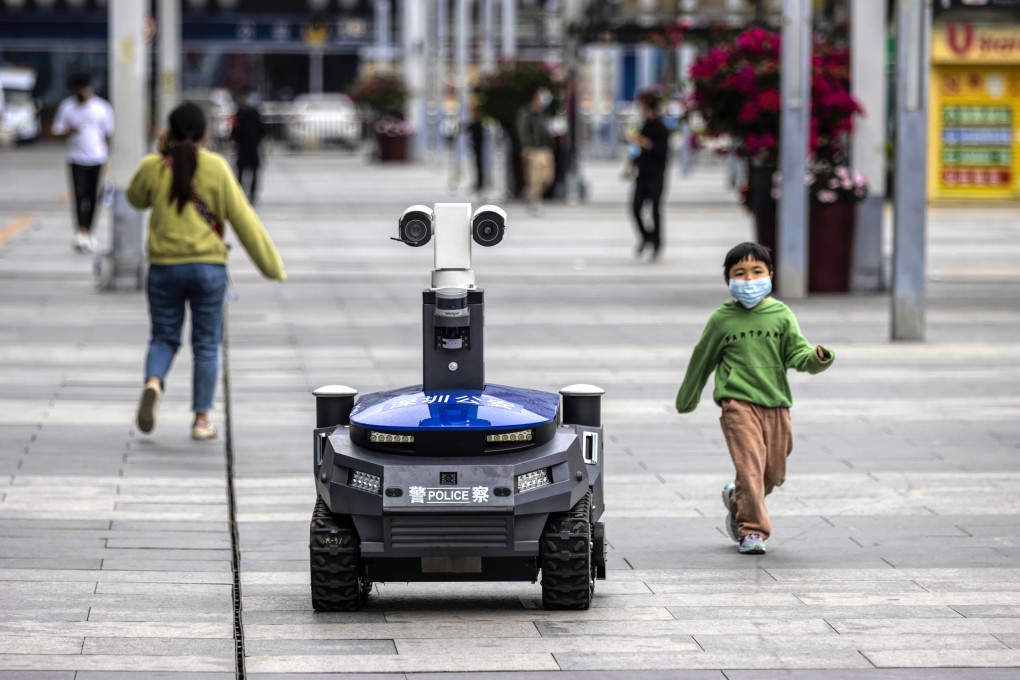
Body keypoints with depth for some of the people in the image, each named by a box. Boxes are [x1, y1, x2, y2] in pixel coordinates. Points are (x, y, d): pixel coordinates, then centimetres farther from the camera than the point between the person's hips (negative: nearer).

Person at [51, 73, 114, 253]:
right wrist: (69, 132, -19)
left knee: (93, 196, 4)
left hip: (98, 159, 1)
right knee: (80, 194, -13)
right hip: (77, 159, -1)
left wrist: (107, 158, 4)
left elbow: (108, 134, 6)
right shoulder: (67, 107, 0)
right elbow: (58, 131, 4)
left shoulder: (102, 108, 0)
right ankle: (81, 232, -20)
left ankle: (89, 232, 18)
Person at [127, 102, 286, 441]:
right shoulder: (216, 167, -6)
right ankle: (202, 418, 8)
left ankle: (153, 384, -17)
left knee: (163, 338, 13)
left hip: (164, 266, 1)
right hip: (207, 265, -1)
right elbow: (242, 218, -5)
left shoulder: (153, 166, -2)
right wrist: (271, 264, 1)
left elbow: (136, 198, 20)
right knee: (206, 345, 9)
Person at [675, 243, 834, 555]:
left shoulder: (781, 314, 6)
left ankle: (736, 498, 37)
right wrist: (686, 400, 22)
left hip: (776, 403, 3)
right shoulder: (722, 319, 2)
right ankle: (752, 529, -6)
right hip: (738, 402, -3)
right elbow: (702, 360, 14)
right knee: (750, 464, -15)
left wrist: (817, 358, -23)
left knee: (774, 473, 9)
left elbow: (797, 353, 1)